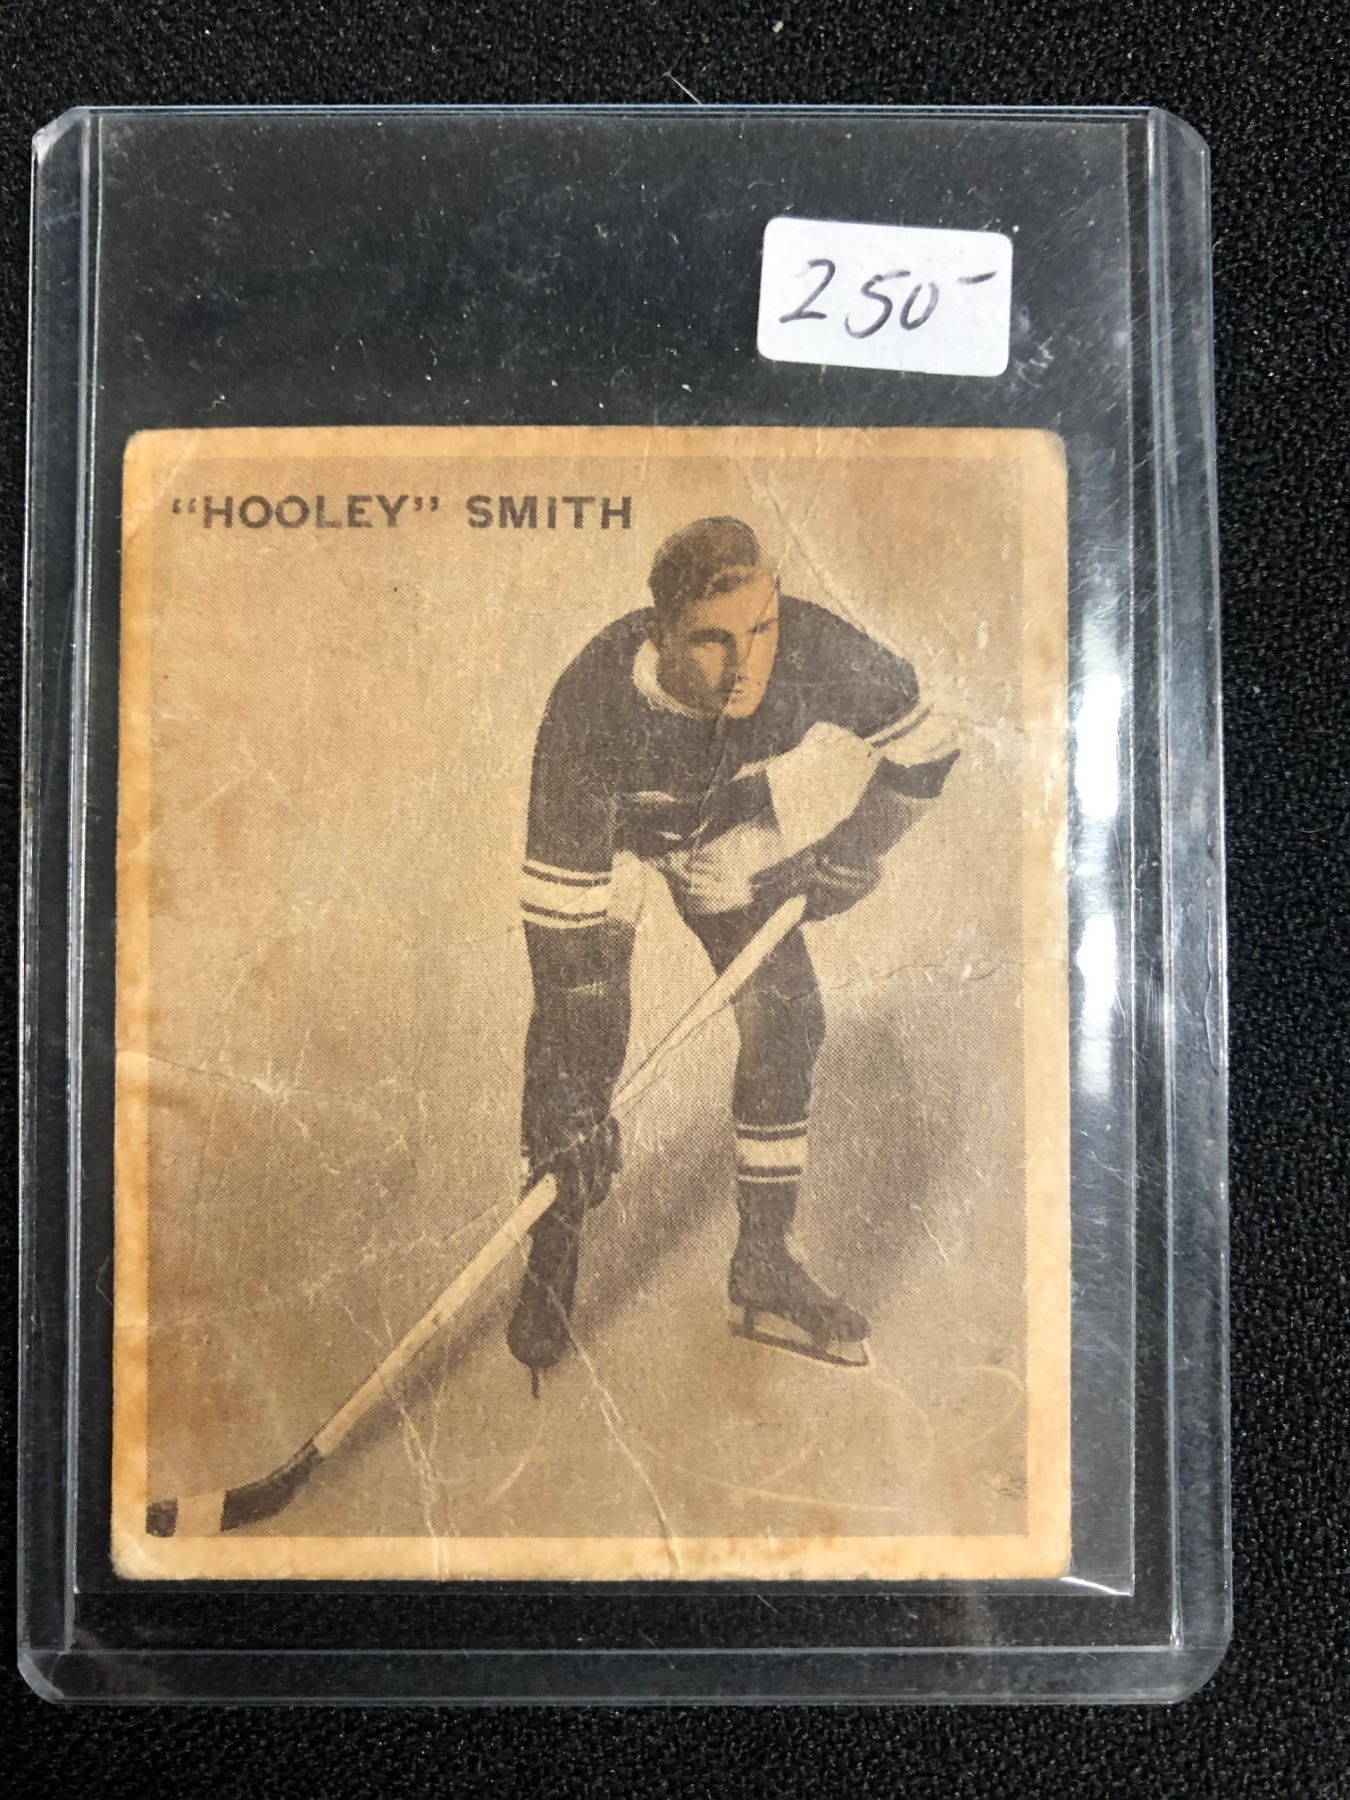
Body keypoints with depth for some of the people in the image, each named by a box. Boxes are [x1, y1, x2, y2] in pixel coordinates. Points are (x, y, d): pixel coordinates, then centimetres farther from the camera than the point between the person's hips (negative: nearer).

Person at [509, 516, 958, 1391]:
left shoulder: (816, 649, -34)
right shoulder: (591, 709, -40)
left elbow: (918, 744, -11)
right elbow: (563, 906, -36)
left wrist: (858, 848, -13)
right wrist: (576, 1096, -35)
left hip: (725, 832, 3)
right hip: (601, 832, -2)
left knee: (785, 1018, -5)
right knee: (575, 1041, -11)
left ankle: (765, 1265, 8)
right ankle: (550, 1270, 8)